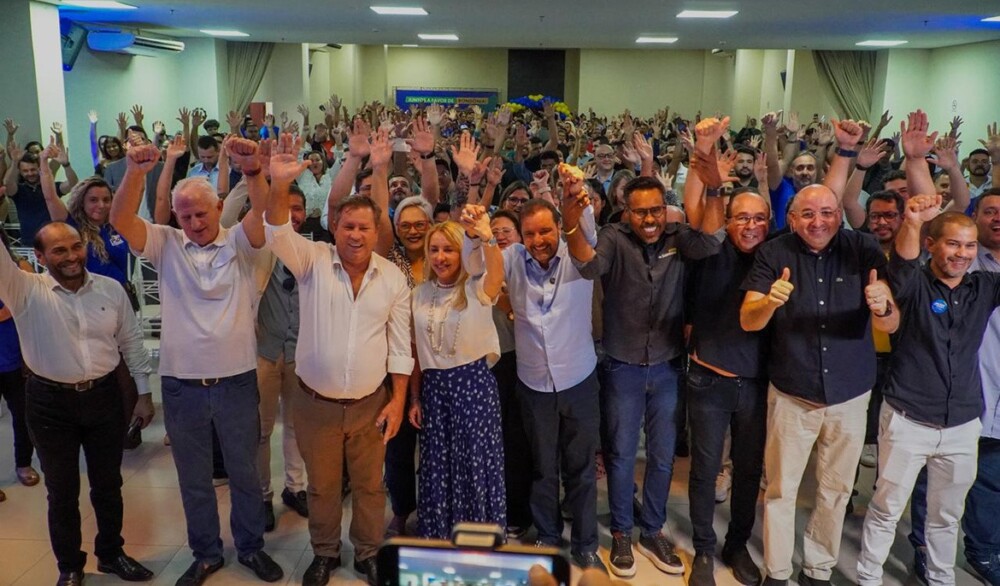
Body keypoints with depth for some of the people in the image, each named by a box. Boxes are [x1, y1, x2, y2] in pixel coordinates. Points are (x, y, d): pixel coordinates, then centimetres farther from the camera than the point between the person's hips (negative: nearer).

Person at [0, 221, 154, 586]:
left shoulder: (111, 289, 0)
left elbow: (131, 342, 6)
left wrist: (144, 393, 6)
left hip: (104, 397, 2)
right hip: (50, 403, -2)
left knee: (108, 484, 15)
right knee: (62, 491, 12)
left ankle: (111, 554, 35)